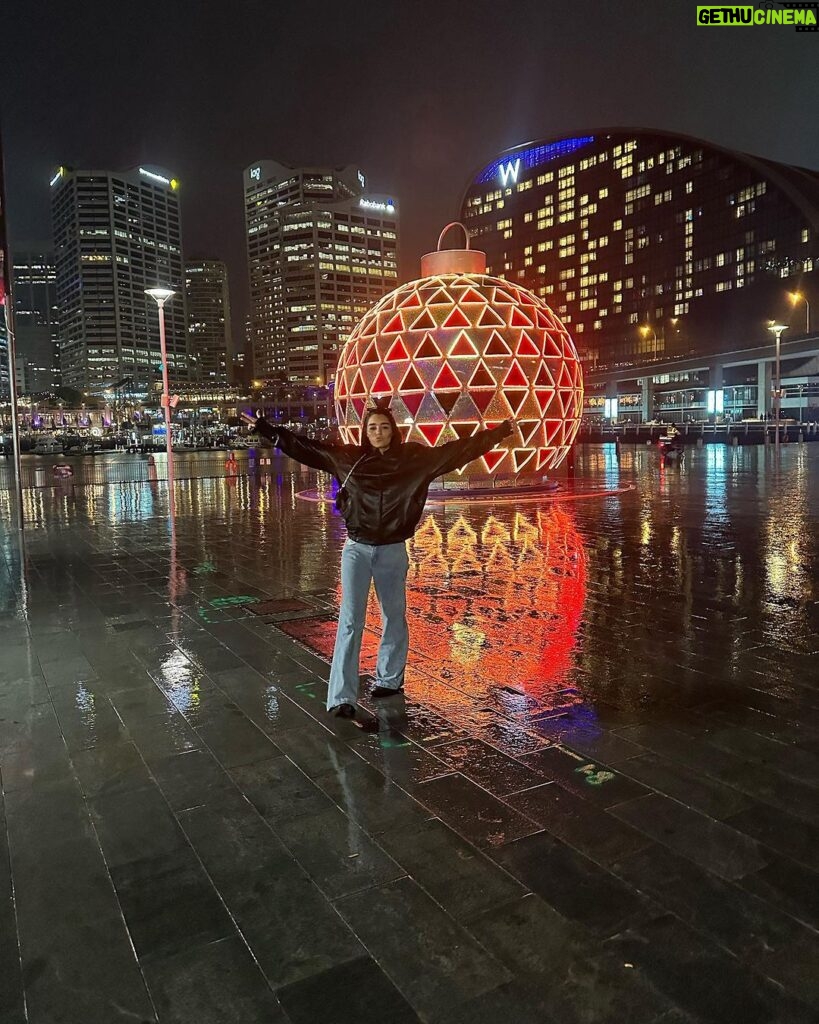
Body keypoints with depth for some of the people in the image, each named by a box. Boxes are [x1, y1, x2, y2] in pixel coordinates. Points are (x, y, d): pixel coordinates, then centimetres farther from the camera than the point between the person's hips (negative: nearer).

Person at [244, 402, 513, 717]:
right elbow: (304, 447, 5)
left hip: (393, 550, 1)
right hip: (356, 549, 0)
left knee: (394, 617, 15)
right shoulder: (348, 457, -1)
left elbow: (460, 449, -2)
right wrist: (265, 429, 6)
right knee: (350, 620, -4)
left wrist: (499, 432, -4)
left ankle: (390, 679, 35)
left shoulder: (414, 458, -3)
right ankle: (342, 697, -2)